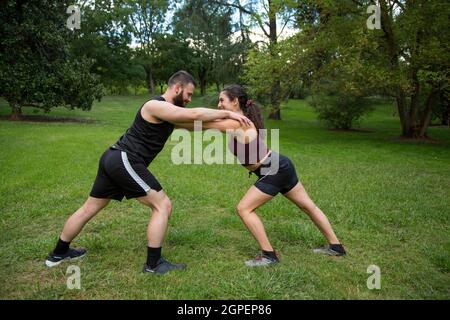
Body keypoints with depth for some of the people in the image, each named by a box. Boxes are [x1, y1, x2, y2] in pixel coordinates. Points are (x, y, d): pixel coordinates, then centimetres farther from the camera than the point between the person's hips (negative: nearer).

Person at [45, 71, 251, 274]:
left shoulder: (169, 111, 16)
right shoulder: (156, 106, -15)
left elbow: (195, 120, 16)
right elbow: (195, 115, -25)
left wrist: (224, 118, 6)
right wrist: (228, 113, -17)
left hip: (114, 159, 11)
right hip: (124, 160, -11)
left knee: (89, 208, 21)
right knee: (163, 205, -5)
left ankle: (58, 253, 38)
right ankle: (153, 264, 2)